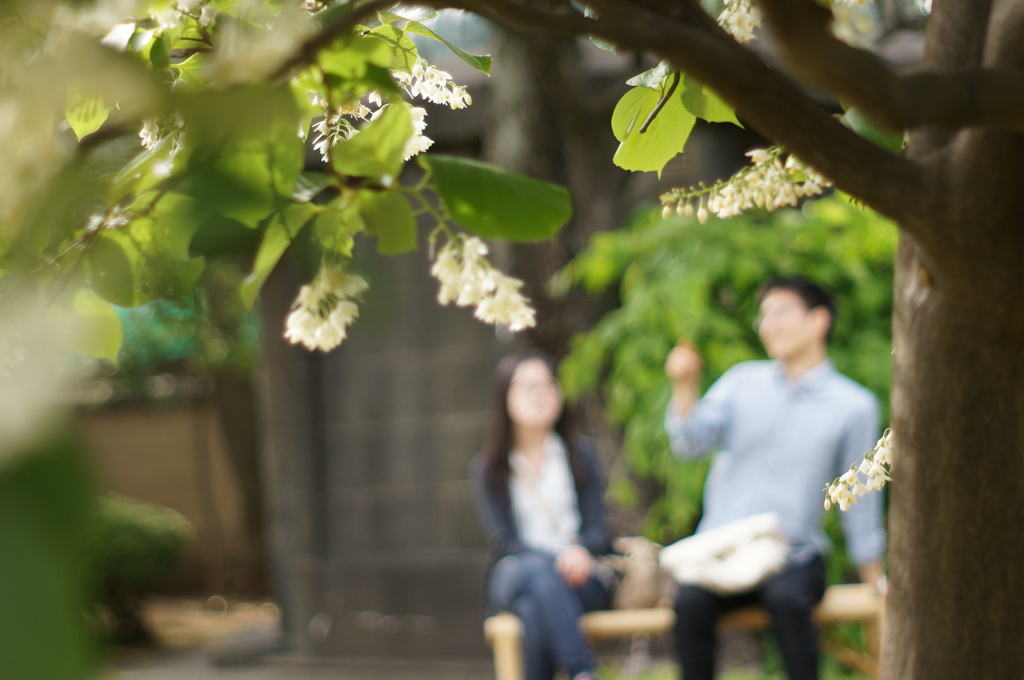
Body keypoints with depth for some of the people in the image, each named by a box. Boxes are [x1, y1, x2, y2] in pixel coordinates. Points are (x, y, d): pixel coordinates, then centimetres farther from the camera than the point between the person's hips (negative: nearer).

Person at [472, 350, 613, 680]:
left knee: (534, 607, -35)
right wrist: (555, 556, -21)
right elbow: (504, 539, 0)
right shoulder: (488, 468, 11)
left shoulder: (580, 455, 15)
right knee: (538, 569, -38)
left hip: (581, 577, 1)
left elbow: (597, 527, 5)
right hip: (514, 575, -1)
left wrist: (580, 551, -21)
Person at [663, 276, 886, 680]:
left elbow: (859, 500, 10)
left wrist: (875, 581, 10)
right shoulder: (742, 381, 13)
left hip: (794, 558, -2)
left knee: (786, 599, -35)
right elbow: (691, 443, 2)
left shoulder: (853, 405, 5)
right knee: (690, 601, -29)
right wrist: (684, 387, -14)